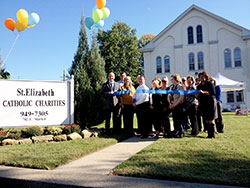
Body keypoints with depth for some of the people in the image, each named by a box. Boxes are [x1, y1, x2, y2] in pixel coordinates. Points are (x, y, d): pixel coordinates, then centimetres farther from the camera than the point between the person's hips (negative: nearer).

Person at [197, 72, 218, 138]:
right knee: (206, 120, 2)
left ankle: (212, 134, -1)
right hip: (203, 104, 5)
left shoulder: (209, 84, 0)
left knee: (210, 120, -7)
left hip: (210, 103, -5)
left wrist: (203, 92, -22)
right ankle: (209, 134, 8)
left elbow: (213, 93, -13)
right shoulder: (199, 86, 18)